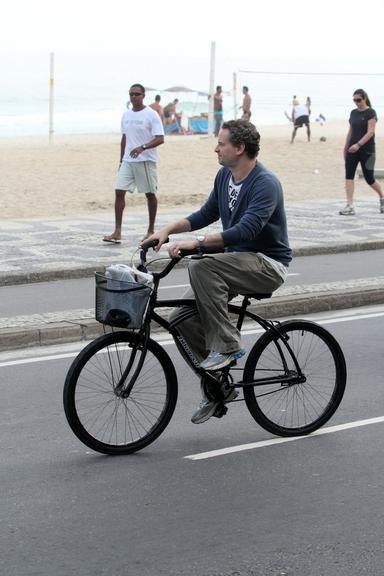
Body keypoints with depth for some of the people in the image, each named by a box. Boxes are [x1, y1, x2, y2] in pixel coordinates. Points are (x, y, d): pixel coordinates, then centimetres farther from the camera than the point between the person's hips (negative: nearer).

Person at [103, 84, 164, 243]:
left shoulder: (151, 115, -8)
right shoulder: (126, 115, 11)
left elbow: (160, 139, -14)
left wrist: (142, 147, -28)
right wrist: (121, 161, 18)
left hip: (146, 161, -5)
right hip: (127, 161, 5)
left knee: (150, 194, 6)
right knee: (119, 192, -6)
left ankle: (151, 230, 19)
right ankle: (117, 233, -8)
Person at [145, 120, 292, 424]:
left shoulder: (265, 184, -19)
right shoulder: (225, 176, 8)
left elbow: (245, 230, -31)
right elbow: (206, 215, 19)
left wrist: (197, 242, -37)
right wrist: (167, 230, 4)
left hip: (267, 265, -8)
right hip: (234, 261, 8)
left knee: (202, 267, -33)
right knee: (183, 318, -9)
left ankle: (227, 344, -24)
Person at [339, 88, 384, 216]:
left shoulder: (370, 113, -9)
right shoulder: (353, 113, 10)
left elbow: (370, 132, -18)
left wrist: (358, 144, -28)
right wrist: (345, 148, 15)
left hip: (367, 151, -6)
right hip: (353, 149, 6)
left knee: (369, 179, 2)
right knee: (349, 176, -9)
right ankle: (350, 206, -13)